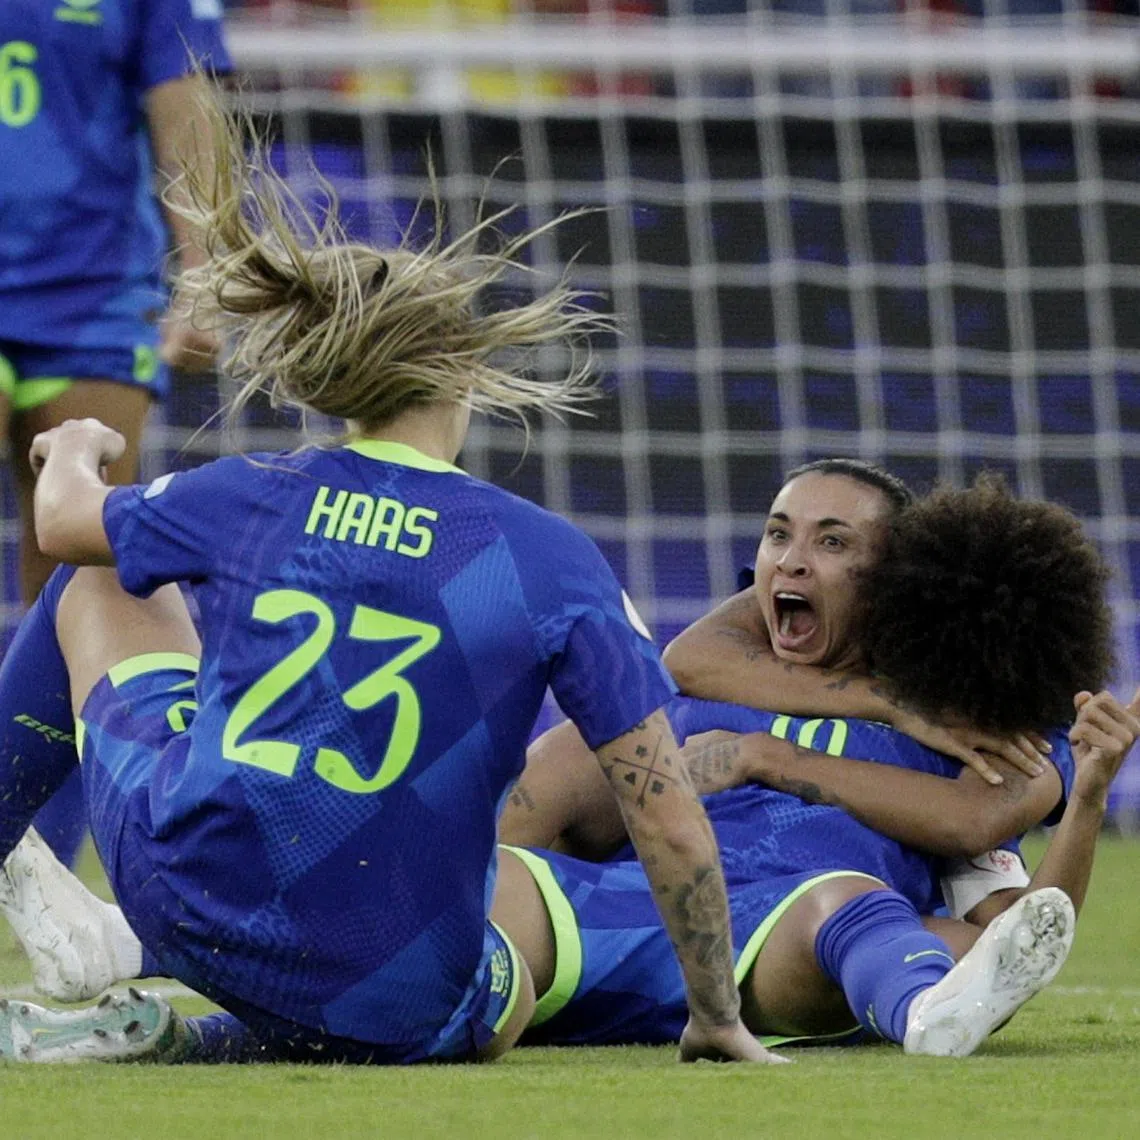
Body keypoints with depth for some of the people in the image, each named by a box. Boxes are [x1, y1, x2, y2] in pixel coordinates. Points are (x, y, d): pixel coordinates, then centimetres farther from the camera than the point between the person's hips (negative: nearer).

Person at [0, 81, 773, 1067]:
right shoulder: (552, 560, -8)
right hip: (394, 1007, -2)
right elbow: (671, 823, -8)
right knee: (506, 996, 37)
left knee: (99, 589, 26)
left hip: (177, 893, 2)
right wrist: (719, 1021, 5)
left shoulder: (239, 500, -1)